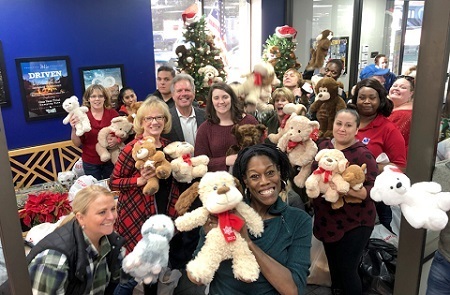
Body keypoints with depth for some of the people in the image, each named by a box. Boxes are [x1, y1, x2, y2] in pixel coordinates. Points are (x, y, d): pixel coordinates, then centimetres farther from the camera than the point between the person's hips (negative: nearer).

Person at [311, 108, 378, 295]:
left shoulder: (363, 154, -16)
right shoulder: (323, 146, 2)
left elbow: (374, 190, -22)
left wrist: (345, 189, -35)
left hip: (354, 223, -6)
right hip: (327, 221, 6)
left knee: (347, 271, 3)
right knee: (333, 267, 21)